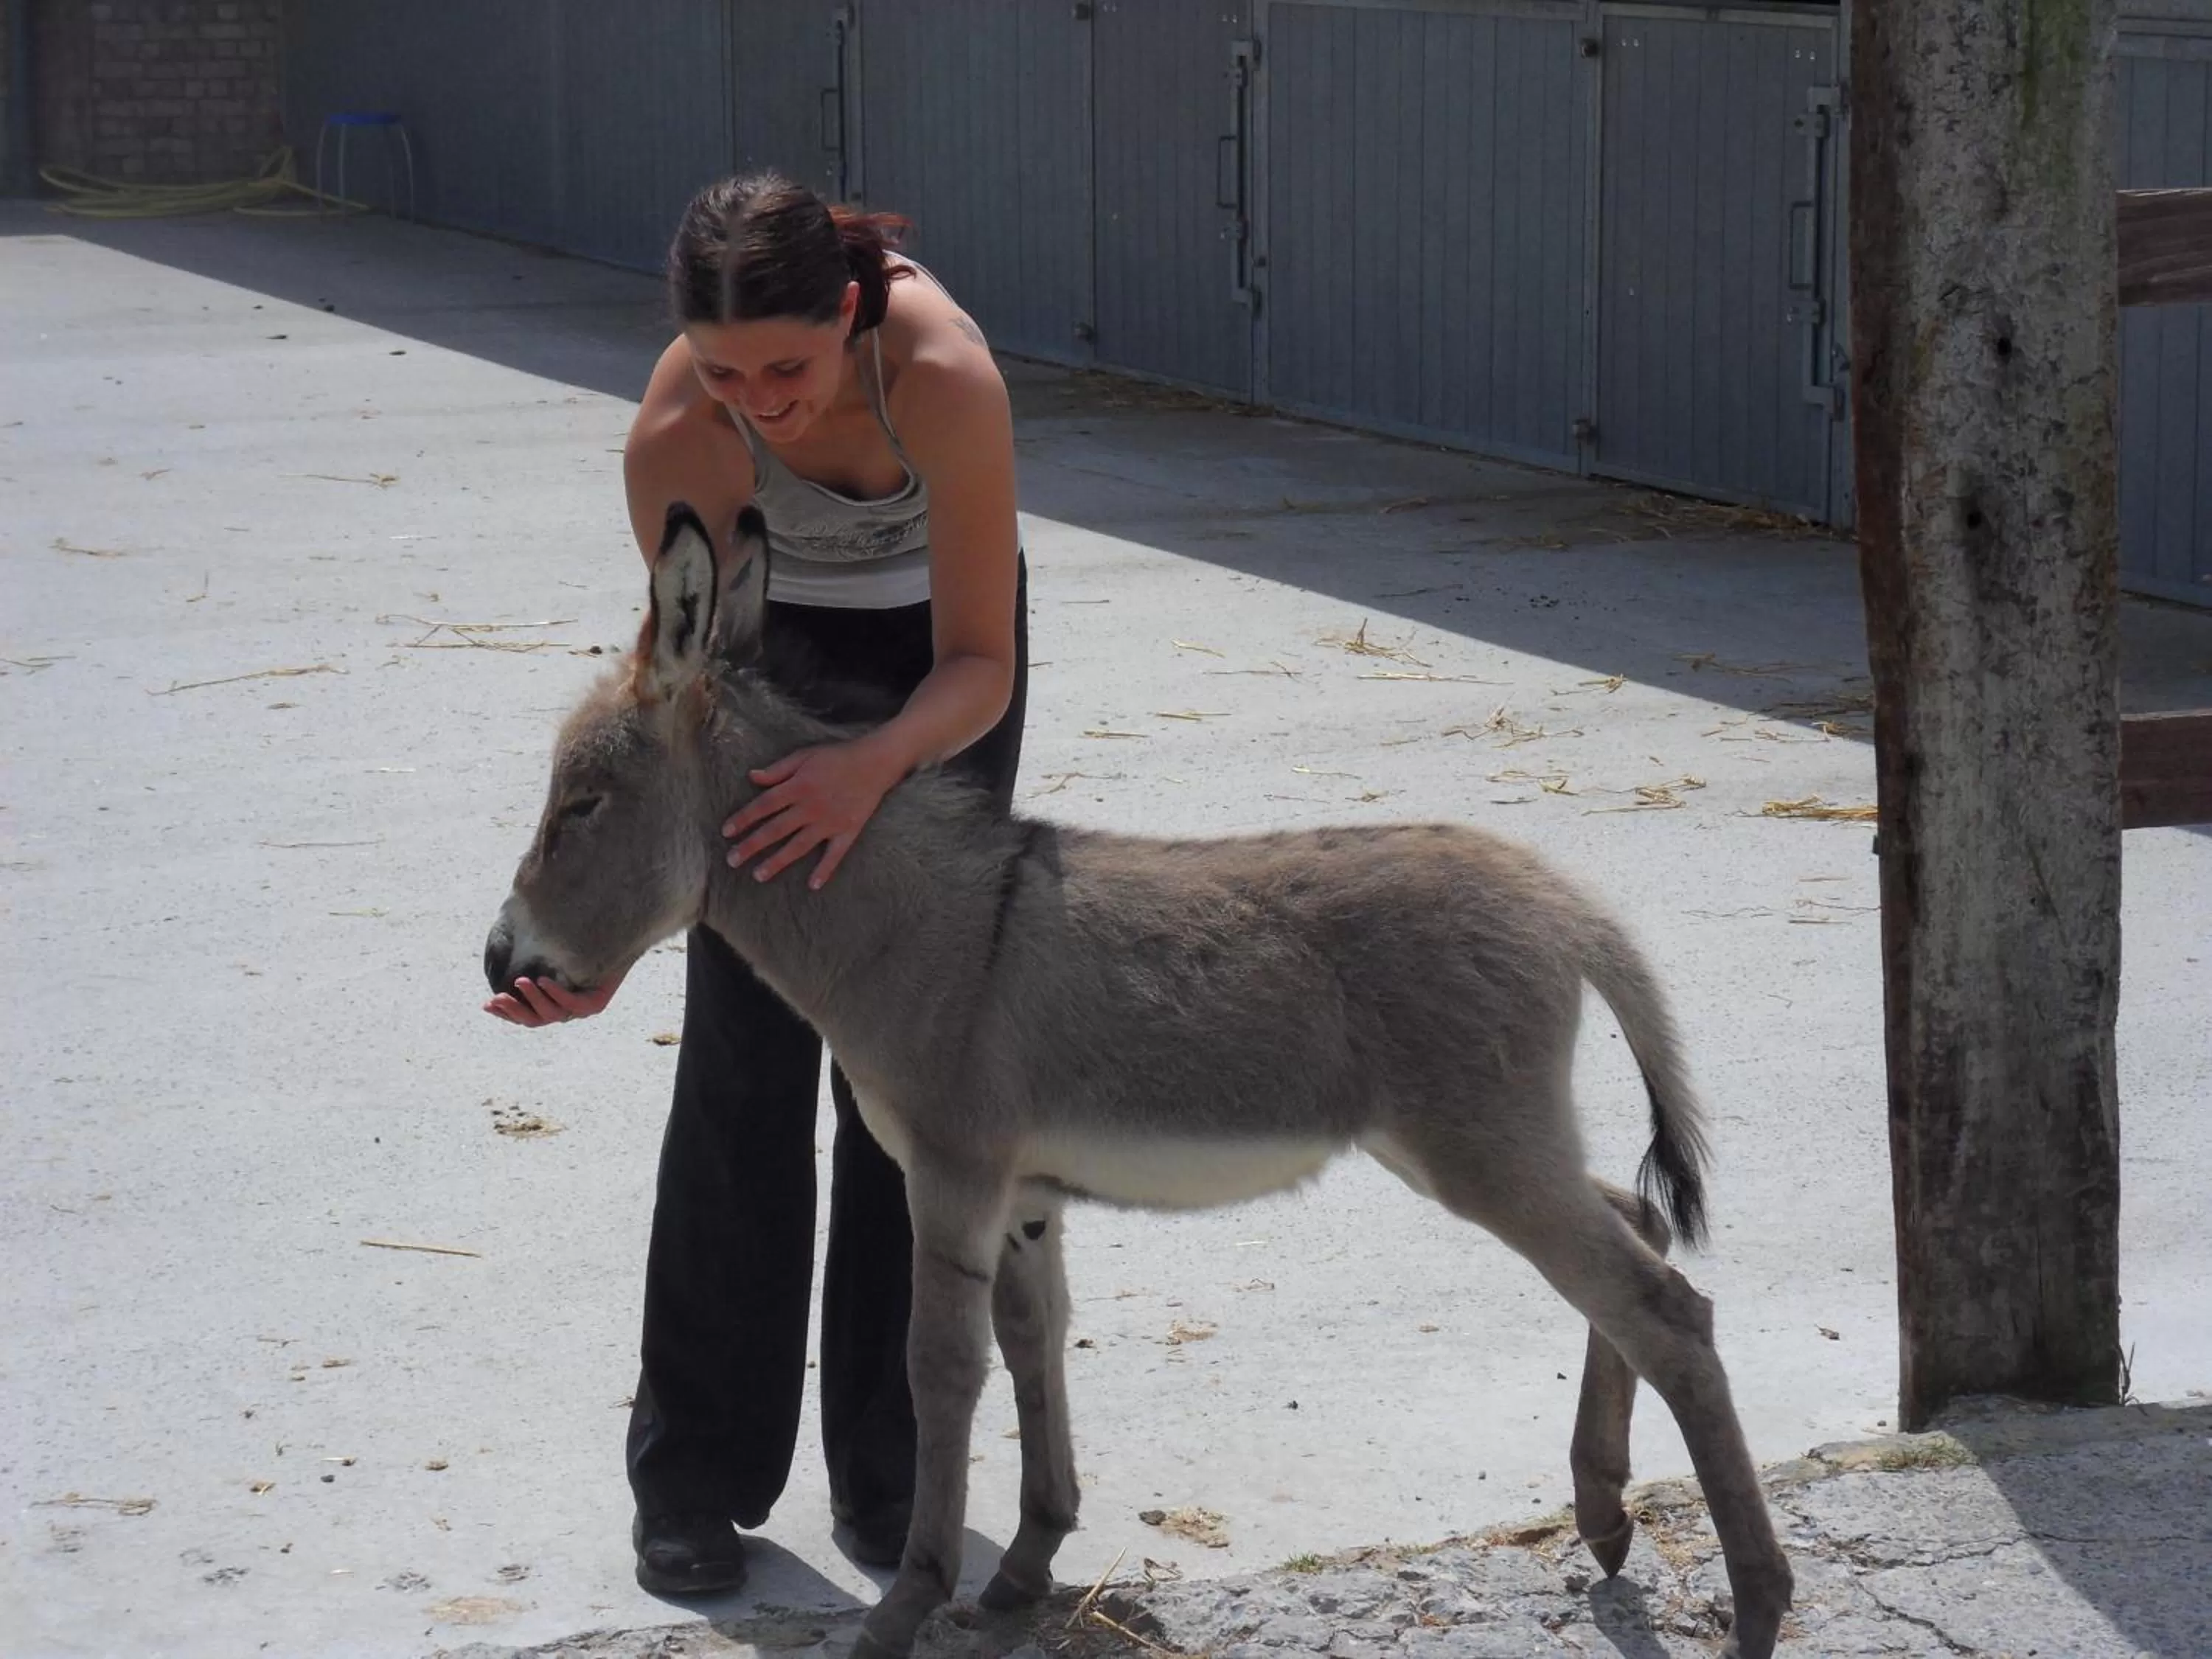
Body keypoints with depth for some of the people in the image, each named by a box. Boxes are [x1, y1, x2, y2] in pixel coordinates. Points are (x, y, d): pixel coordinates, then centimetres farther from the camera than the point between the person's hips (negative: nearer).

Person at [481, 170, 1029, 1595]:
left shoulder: (945, 375, -38)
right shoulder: (676, 437, -33)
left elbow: (979, 667, -30)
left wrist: (874, 766, -50)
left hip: (938, 637, 0)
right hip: (771, 631, 0)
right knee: (745, 1054, -6)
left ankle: (890, 1472, 11)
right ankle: (698, 1474, 4)